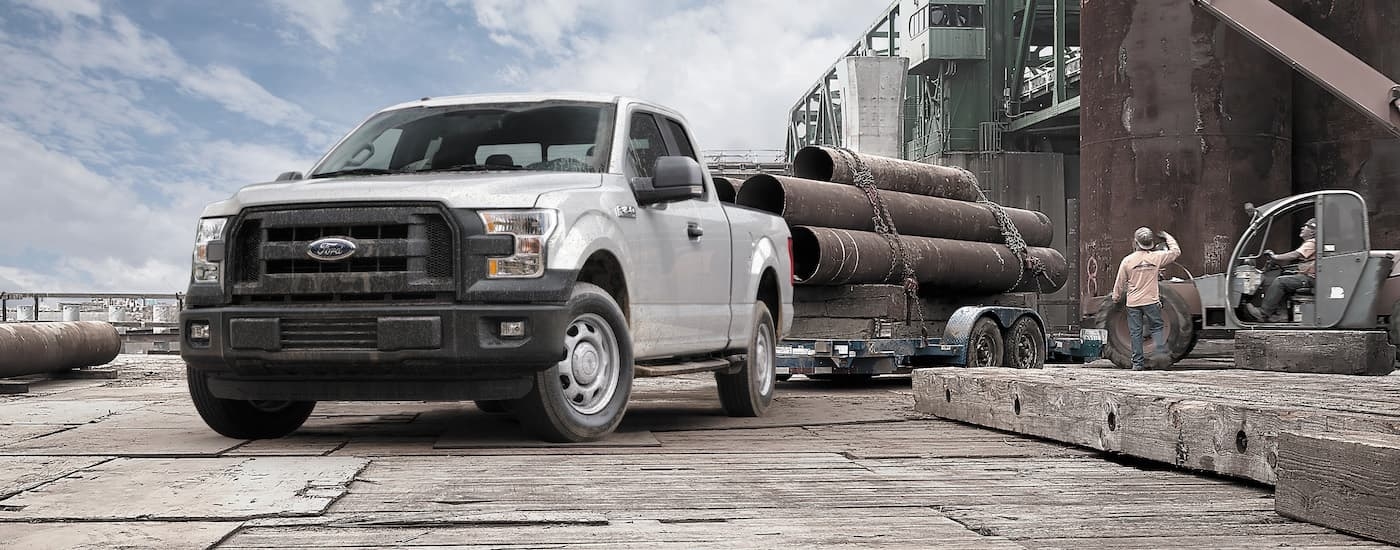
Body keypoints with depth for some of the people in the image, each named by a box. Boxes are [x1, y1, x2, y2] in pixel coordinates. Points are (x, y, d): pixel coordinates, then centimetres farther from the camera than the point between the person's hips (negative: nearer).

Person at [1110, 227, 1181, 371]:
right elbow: (1176, 252, 11)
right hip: (1151, 301, 0)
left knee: (1135, 332, 4)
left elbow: (1120, 283, 3)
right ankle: (1160, 352, -3)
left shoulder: (1127, 260, -5)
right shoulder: (1156, 257, -5)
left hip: (1133, 302, 0)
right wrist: (1167, 237, 24)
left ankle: (1138, 362, 6)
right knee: (1157, 328, 13)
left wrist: (1116, 297, 19)